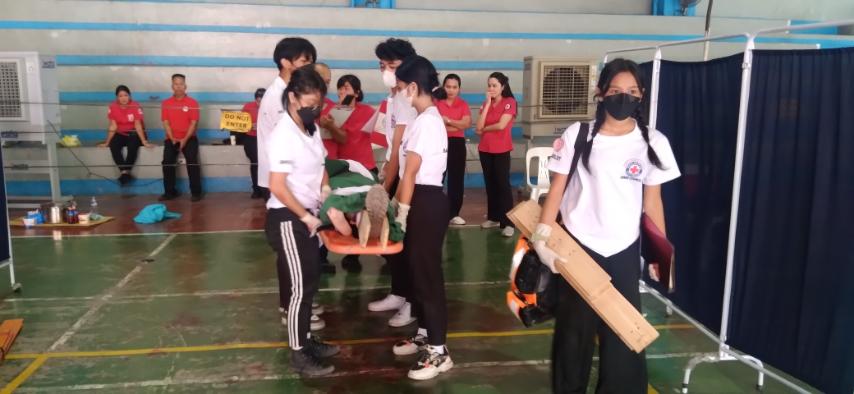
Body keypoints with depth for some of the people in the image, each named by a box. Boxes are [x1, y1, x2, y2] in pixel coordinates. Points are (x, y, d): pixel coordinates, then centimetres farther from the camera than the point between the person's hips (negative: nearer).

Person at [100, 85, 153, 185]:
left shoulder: (135, 106, -14)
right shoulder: (113, 107, -7)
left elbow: (138, 125, -13)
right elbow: (113, 126, -4)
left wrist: (144, 141, -19)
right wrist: (107, 142, -6)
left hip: (134, 134, -2)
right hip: (120, 134, 2)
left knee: (133, 145, -35)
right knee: (113, 146, -29)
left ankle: (126, 171, -26)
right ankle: (123, 171, -31)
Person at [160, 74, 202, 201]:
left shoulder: (192, 102, 0)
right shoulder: (166, 103, 6)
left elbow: (194, 123, -6)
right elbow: (166, 122, 2)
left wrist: (185, 139, -16)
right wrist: (172, 139, -13)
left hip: (188, 138, -2)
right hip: (172, 138, 2)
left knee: (192, 161, -21)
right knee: (167, 161, -16)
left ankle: (196, 192, -12)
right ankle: (170, 192, -3)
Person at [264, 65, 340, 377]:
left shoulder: (312, 130, 6)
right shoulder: (283, 136, -20)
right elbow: (277, 187, -22)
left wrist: (327, 199, 3)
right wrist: (305, 216, -16)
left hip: (306, 215, 9)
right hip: (287, 219, -9)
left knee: (310, 281, 16)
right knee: (300, 286, -2)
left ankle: (306, 340, 30)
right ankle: (298, 354, 10)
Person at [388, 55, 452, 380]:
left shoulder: (425, 122, -18)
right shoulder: (428, 118, 14)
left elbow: (410, 174, -18)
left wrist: (401, 214, -12)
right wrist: (399, 207, 16)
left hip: (426, 203, -10)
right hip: (422, 200, 10)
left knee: (427, 274, -3)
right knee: (415, 269, 17)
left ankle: (439, 352, 7)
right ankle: (424, 334, 31)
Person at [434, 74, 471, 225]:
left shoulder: (463, 104, 7)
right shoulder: (436, 103, -1)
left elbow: (467, 123, -9)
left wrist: (448, 121, -14)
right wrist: (457, 126, -12)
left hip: (457, 144, 3)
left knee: (457, 179, 6)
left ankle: (454, 213, 16)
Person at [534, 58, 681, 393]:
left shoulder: (653, 143, -1)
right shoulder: (577, 135, -6)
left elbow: (653, 201, 4)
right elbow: (557, 188, -3)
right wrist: (543, 234, -10)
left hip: (624, 251, 1)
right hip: (577, 245, -1)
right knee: (573, 329, 11)